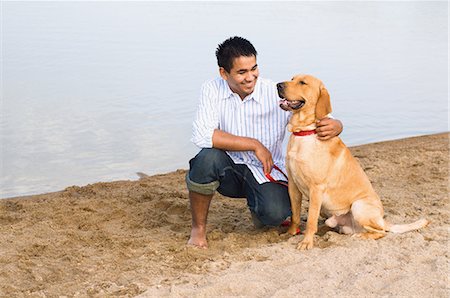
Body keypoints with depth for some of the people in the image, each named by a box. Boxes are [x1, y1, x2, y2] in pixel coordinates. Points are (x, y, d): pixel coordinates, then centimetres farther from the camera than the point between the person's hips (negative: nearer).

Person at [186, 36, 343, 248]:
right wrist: (254, 145, -26)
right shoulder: (212, 90, -11)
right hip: (229, 167, 0)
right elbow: (201, 135, -25)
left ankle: (257, 208, 12)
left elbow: (318, 121, -12)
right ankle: (198, 229, -11)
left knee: (275, 213, -29)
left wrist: (333, 126, -38)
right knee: (208, 157, -34)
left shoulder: (277, 95, -13)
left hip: (266, 171, 0)